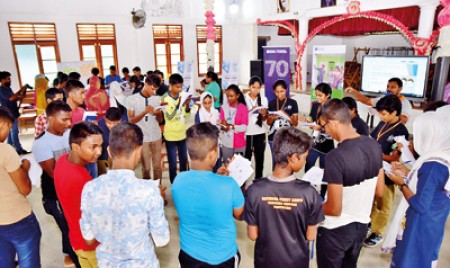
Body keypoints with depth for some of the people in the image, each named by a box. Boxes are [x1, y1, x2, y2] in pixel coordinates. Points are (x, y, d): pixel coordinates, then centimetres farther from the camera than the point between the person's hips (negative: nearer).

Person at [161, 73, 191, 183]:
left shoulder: (182, 95, -1)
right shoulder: (165, 98, -14)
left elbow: (186, 114, 4)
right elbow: (169, 117, -19)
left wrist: (187, 105, -15)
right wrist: (178, 104, -29)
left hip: (182, 134, 5)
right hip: (171, 136, -5)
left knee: (184, 162, 18)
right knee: (172, 165, 4)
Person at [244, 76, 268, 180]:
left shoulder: (264, 99, 3)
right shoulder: (244, 98, -3)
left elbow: (264, 119, 1)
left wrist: (263, 114, -22)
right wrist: (251, 110, -19)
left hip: (259, 133, 2)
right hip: (246, 133, -2)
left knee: (259, 158, 6)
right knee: (246, 158, -1)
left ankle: (258, 179, 18)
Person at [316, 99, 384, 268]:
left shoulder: (335, 157, -30)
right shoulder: (374, 146, -8)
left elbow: (334, 209, -23)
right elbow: (379, 191, 4)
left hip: (336, 230, -6)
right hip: (362, 225, 6)